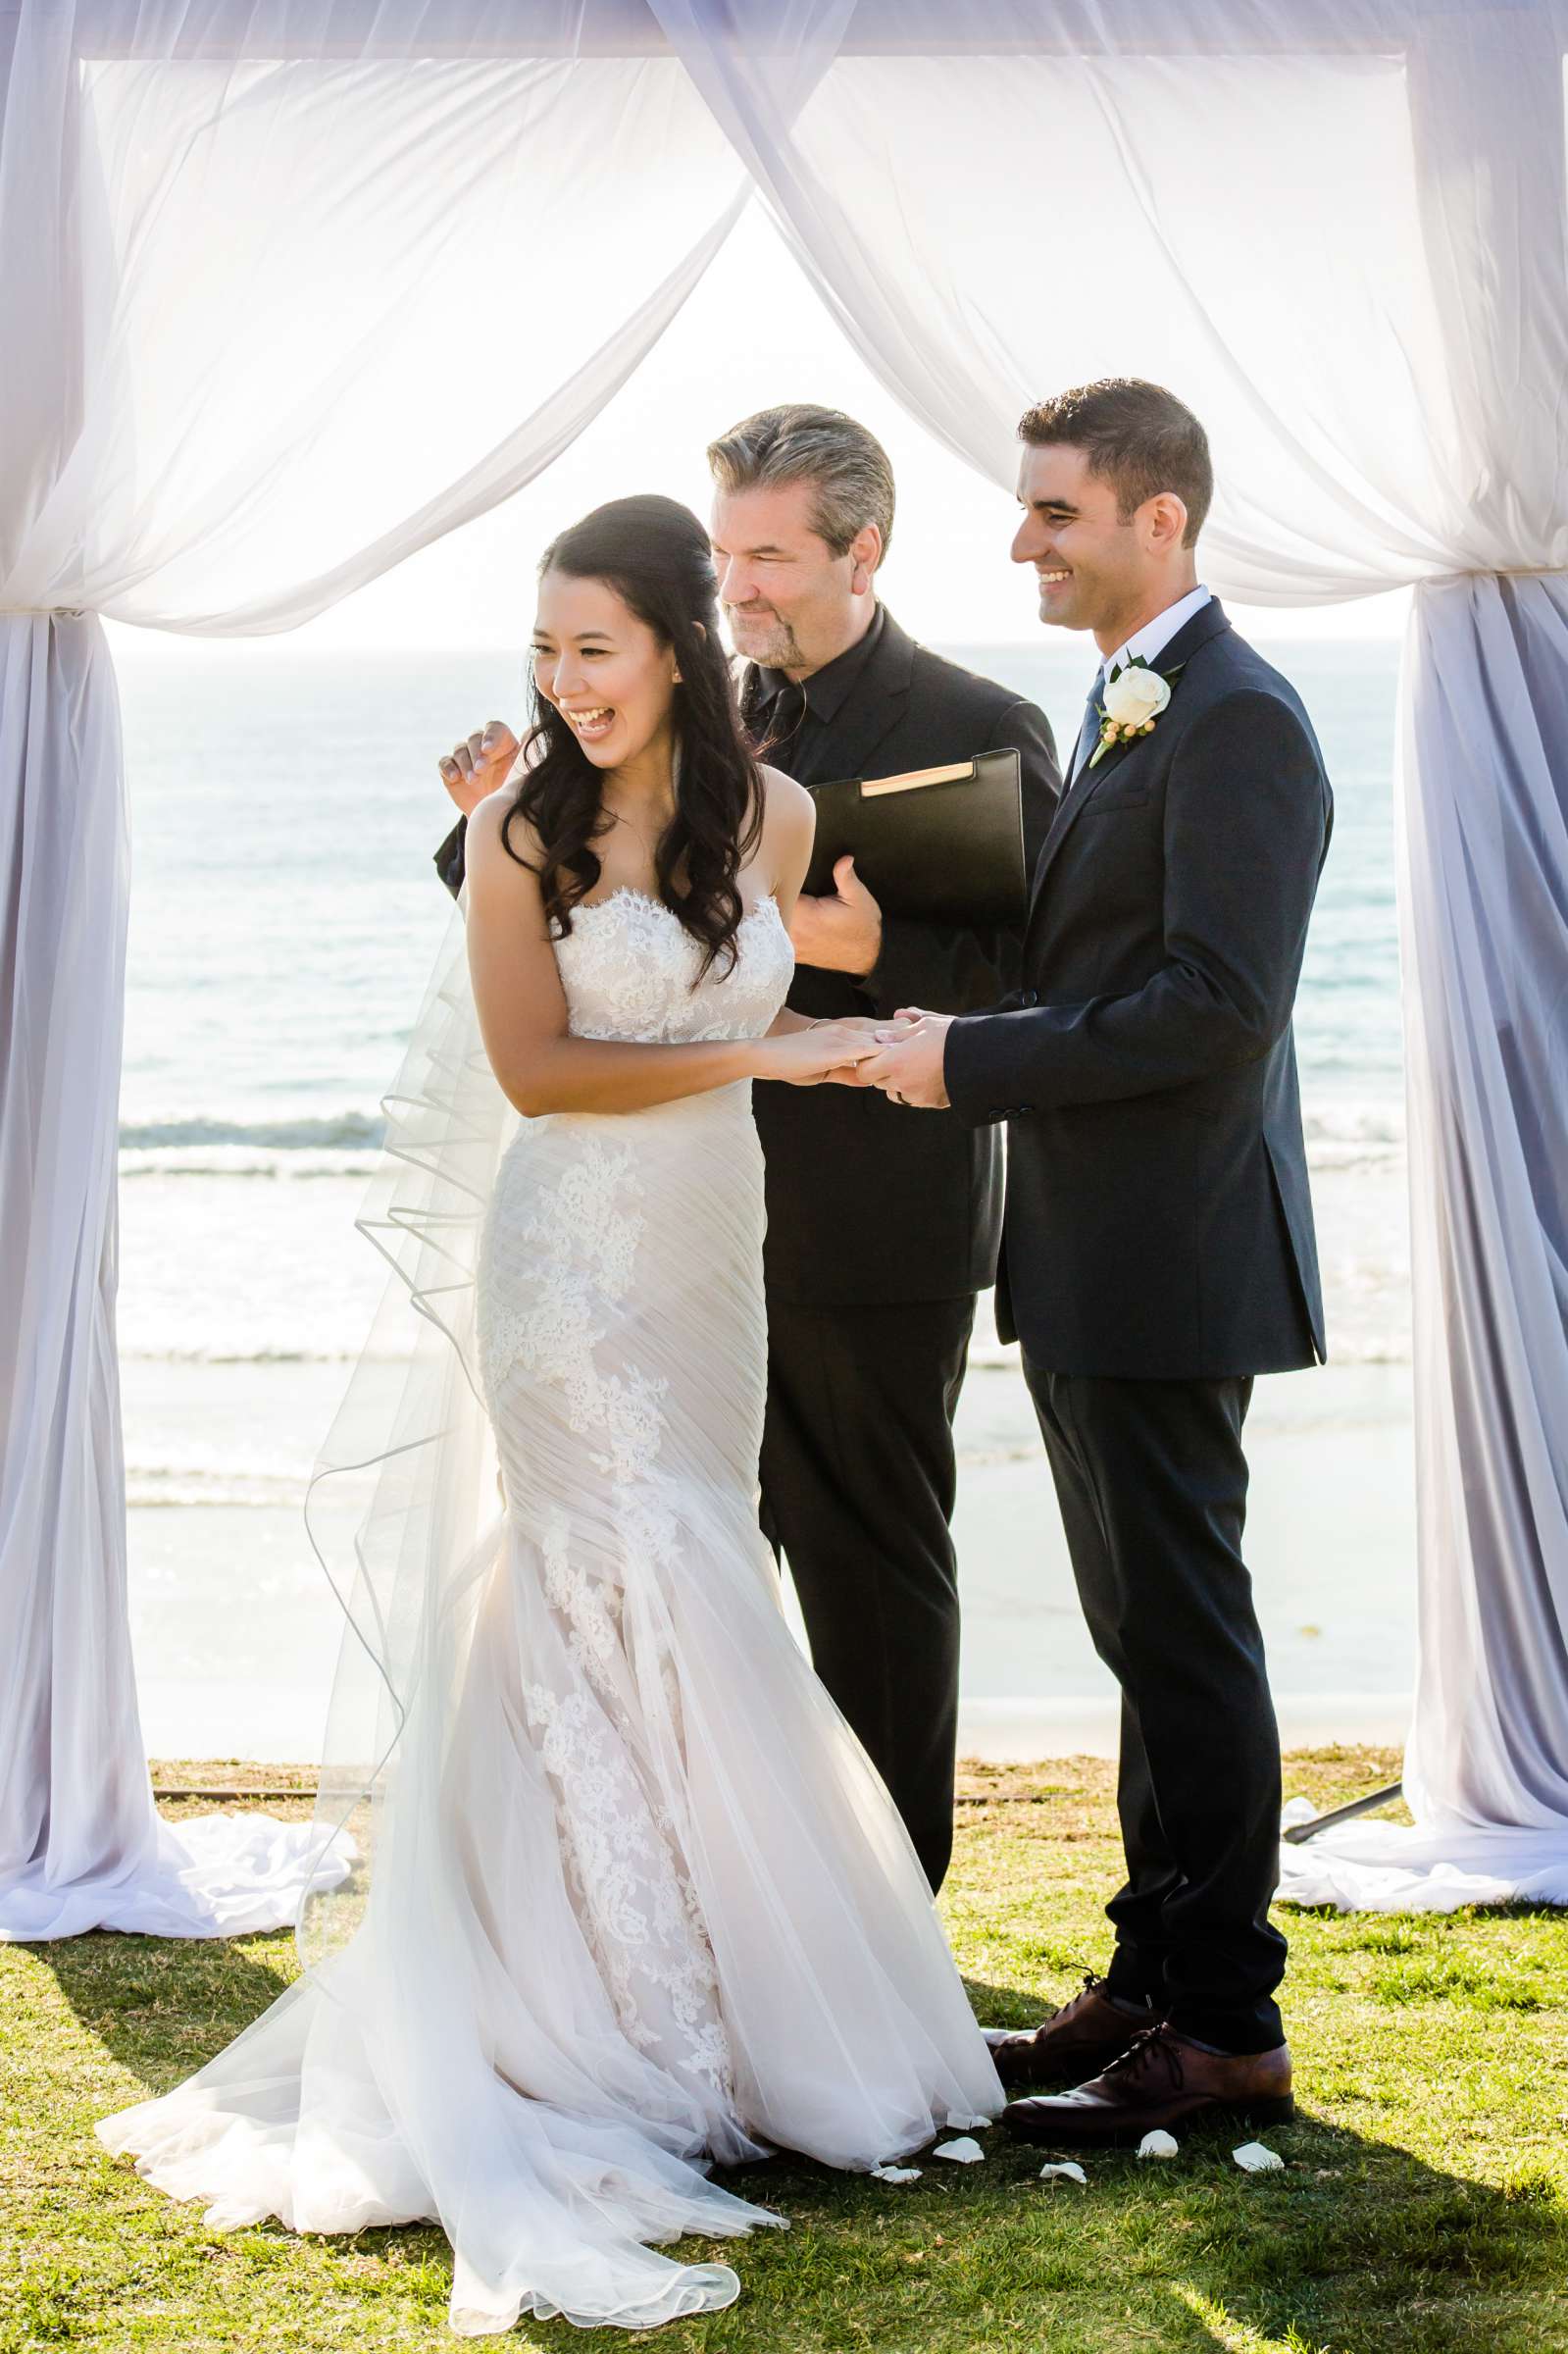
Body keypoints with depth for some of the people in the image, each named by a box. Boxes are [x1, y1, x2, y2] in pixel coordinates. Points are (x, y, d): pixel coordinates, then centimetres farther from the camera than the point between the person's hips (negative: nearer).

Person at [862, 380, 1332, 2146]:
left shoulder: (1235, 719, -14)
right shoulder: (1121, 716, 17)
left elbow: (1221, 1002, -23)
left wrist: (978, 1059, -19)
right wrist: (969, 1040, 9)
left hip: (1169, 1260, -10)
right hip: (1094, 1263, 10)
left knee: (1185, 1632, -3)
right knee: (1145, 1633, 15)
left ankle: (1224, 2026, 6)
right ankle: (1155, 1980, 25)